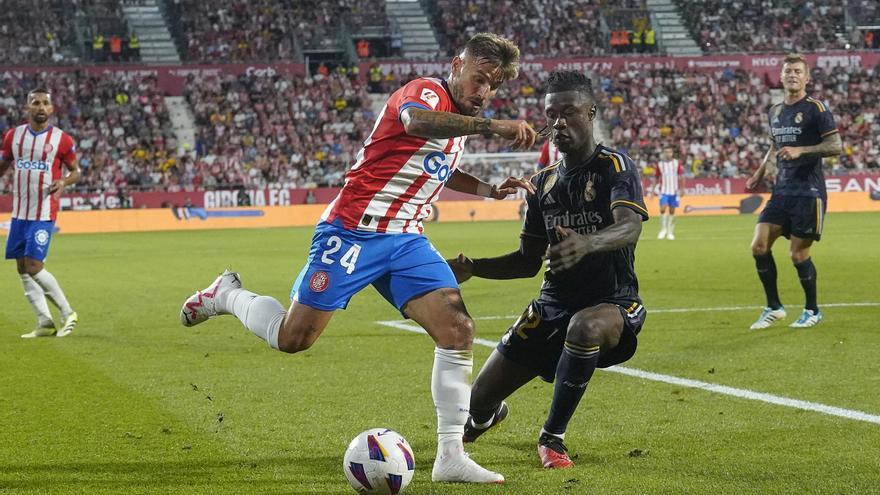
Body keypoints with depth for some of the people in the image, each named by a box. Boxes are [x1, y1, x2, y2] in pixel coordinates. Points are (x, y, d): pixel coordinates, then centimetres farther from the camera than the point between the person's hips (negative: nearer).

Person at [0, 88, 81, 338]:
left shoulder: (62, 139, -6)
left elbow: (76, 171, 4)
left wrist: (64, 181, -16)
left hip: (44, 214, -5)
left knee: (33, 265, -14)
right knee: (22, 268, 5)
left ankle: (68, 313, 1)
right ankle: (45, 323, 12)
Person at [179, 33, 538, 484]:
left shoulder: (458, 121, 15)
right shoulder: (426, 92, -13)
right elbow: (414, 122, -42)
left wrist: (489, 190, 23)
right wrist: (490, 126, -52)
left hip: (406, 242, 8)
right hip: (354, 231, -8)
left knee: (458, 330, -11)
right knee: (293, 339, -1)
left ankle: (450, 457, -8)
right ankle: (228, 295, 30)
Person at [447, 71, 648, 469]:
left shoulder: (615, 167, -12)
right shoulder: (543, 184, 7)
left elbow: (629, 227, -31)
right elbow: (528, 261, 13)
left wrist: (587, 243, -53)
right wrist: (472, 268, -3)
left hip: (611, 304, -5)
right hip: (553, 303, 6)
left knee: (585, 327, -43)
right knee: (479, 400, 2)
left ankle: (552, 438, -22)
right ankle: (488, 415, 44)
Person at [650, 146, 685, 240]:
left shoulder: (677, 163, 1)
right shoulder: (660, 164, 4)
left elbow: (681, 176, 0)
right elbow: (655, 178, 10)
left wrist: (681, 189, -8)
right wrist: (652, 190, 4)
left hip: (674, 191, 0)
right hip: (663, 191, 0)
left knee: (672, 211, 4)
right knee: (663, 209, -14)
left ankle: (670, 232, 13)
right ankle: (663, 229, 1)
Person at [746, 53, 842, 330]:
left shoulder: (816, 109, -7)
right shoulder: (775, 112, 14)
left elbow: (836, 146, -13)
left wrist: (800, 151, -22)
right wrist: (760, 173, 19)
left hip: (808, 192, -6)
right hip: (782, 191, 7)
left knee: (798, 254, -4)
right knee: (759, 245, -4)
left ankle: (812, 311, 15)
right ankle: (773, 308, 9)